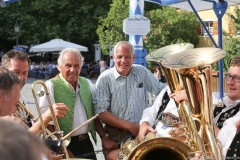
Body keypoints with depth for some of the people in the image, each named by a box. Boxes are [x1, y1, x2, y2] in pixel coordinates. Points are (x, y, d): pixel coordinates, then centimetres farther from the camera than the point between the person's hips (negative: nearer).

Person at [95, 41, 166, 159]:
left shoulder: (142, 72, 0)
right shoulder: (105, 79, -11)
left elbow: (161, 90, 10)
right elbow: (101, 112, -13)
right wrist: (130, 126, -16)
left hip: (141, 131, 3)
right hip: (115, 135, -3)